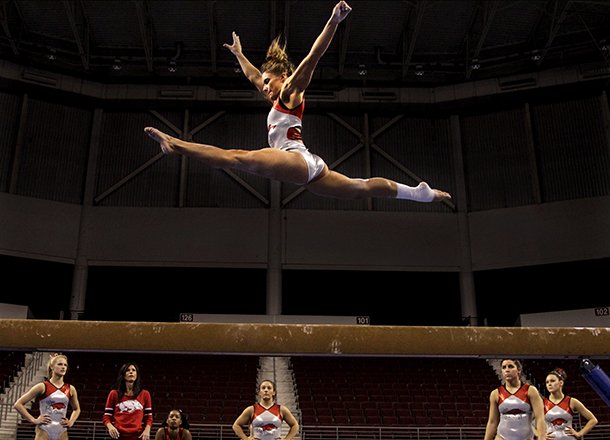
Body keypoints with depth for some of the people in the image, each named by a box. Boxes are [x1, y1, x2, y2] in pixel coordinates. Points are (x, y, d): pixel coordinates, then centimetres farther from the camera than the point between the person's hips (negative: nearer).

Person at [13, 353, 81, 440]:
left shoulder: (70, 389, 7)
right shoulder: (42, 387, -4)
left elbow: (77, 409, 26)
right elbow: (18, 404, -3)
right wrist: (33, 420, -8)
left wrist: (71, 422, 9)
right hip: (44, 433, -4)